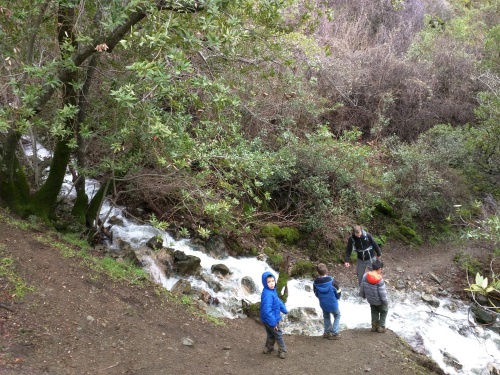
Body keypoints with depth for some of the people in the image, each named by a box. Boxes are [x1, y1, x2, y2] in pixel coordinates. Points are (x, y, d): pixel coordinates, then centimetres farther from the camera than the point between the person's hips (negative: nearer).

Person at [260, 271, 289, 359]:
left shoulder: (272, 291, -1)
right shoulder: (267, 294, -31)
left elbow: (278, 301, 17)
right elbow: (267, 310, -33)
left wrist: (284, 309, 25)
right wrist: (273, 322, -29)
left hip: (267, 320, 9)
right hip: (270, 319, -9)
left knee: (271, 335, 25)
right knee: (279, 335, 9)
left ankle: (268, 349, 40)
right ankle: (282, 351, 23)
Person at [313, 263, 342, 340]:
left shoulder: (316, 282, -16)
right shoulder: (331, 281, -24)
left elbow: (316, 294, 0)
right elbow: (338, 291, -12)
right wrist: (337, 297, 11)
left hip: (323, 304, 3)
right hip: (333, 304, -3)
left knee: (326, 317, 29)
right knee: (337, 316, 23)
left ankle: (327, 332, 35)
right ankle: (334, 333, 18)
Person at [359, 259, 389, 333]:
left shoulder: (365, 276, -15)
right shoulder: (379, 280, -31)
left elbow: (361, 287, -3)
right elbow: (382, 293, -25)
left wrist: (363, 295, 16)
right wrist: (386, 302, -10)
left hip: (370, 300, 5)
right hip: (379, 301, -5)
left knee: (374, 312, 29)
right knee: (384, 311, 23)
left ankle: (374, 326, 35)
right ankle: (381, 327, 24)